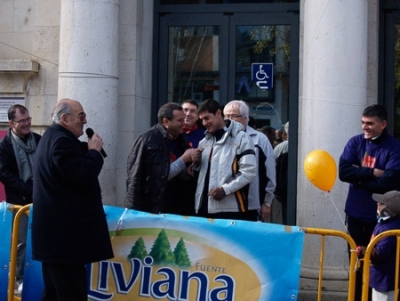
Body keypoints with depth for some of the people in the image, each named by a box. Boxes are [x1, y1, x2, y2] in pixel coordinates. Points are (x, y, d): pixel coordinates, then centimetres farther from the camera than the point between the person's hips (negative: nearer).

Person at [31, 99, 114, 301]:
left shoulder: (52, 137, 18)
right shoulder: (62, 141, -17)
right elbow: (83, 177, -24)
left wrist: (88, 150, 7)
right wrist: (94, 151, -10)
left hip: (55, 228, 11)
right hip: (65, 230, -11)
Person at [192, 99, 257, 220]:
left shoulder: (240, 138, -3)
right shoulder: (204, 141, 20)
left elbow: (249, 171, -11)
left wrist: (225, 189, -18)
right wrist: (196, 165, 5)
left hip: (230, 208, -6)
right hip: (204, 207, 7)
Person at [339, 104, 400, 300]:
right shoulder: (355, 142, 2)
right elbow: (343, 171, -10)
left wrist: (359, 178, -10)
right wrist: (372, 173, -17)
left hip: (381, 216, -4)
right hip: (355, 213, 4)